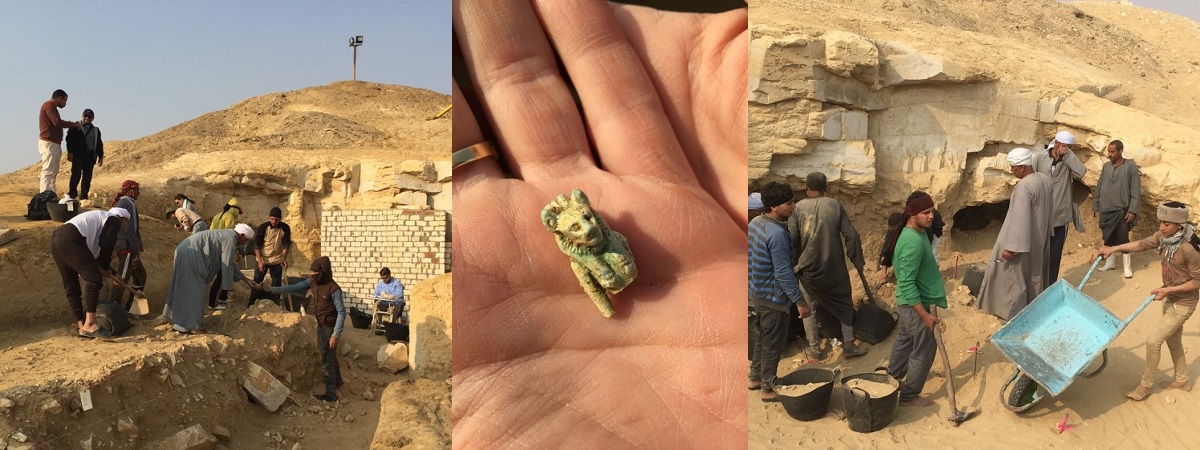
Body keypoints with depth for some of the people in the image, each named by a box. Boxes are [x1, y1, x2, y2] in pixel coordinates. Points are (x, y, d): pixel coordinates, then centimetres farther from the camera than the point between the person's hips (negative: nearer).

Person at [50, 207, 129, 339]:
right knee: (94, 278, -11)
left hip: (55, 239, 10)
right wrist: (105, 268, 10)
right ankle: (90, 324, -15)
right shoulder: (114, 219, 10)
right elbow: (106, 246, -3)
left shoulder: (99, 217, 35)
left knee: (71, 286, 12)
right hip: (70, 239, -10)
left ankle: (81, 327, 15)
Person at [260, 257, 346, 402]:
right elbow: (294, 288, -1)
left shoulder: (333, 289, -26)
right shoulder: (312, 282, -4)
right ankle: (337, 380, 47)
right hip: (320, 326, 8)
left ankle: (331, 394, 13)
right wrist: (271, 289, -10)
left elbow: (341, 312, -23)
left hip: (329, 328, -8)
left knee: (327, 361, 1)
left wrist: (335, 335, -24)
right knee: (330, 356, 26)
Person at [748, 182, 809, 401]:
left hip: (757, 292, 9)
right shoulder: (777, 234, -27)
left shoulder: (755, 223, 1)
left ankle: (755, 378, 37)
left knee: (763, 338, 24)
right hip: (773, 297, -9)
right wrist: (800, 301, -19)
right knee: (773, 344, 7)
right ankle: (768, 389, 19)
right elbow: (784, 273, -26)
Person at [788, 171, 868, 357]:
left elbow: (790, 239, -12)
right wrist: (857, 260, 6)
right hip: (834, 267, 1)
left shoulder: (798, 208, -7)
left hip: (808, 267, 0)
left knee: (809, 306, 21)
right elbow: (851, 236, -6)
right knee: (843, 303, 17)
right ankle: (848, 345, 18)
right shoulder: (835, 205, -4)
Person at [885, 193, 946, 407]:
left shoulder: (916, 232, 3)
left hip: (907, 303, 10)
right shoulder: (914, 242, -29)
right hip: (916, 305, -10)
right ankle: (909, 396, 17)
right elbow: (907, 284, -30)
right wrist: (924, 314, -27)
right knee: (924, 350, 4)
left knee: (904, 341, 23)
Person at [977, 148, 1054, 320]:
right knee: (1035, 273, 23)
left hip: (1024, 241, -9)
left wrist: (1011, 247, -25)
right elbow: (1050, 209, 12)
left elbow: (1020, 219, -29)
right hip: (1041, 237, 9)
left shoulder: (1023, 187, -28)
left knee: (1015, 275, 5)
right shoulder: (1046, 179, -1)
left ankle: (1014, 314, 14)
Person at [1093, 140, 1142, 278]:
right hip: (1105, 210, 5)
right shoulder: (1106, 166, 8)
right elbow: (1099, 187, 13)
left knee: (1122, 239, -2)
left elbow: (1135, 190, -10)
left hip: (1122, 210, -5)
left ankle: (1127, 266, 7)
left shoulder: (1130, 166, -8)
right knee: (1108, 238, 12)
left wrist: (1132, 210, -15)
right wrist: (1095, 206, 11)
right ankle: (1110, 262, 24)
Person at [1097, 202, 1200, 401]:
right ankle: (1182, 380, 42)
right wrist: (1114, 249, 4)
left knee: (1153, 340, -4)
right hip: (1170, 298, 8)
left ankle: (1146, 385, 14)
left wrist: (1168, 289, -25)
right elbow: (1142, 244, 9)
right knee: (1172, 339, 22)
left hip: (1183, 303, -8)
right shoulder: (1163, 237, -9)